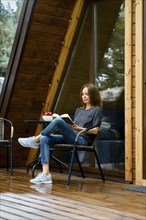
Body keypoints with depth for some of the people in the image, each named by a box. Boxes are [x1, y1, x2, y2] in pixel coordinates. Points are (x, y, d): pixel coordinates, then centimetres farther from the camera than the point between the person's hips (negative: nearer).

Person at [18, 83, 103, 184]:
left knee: (58, 120, -28)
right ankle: (46, 174, -28)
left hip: (83, 140, -7)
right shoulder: (79, 110, 27)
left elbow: (95, 131, -4)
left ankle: (35, 140, -9)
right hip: (72, 138, 7)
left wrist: (79, 128, -11)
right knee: (44, 139, -18)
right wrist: (68, 126, -1)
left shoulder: (97, 110, 6)